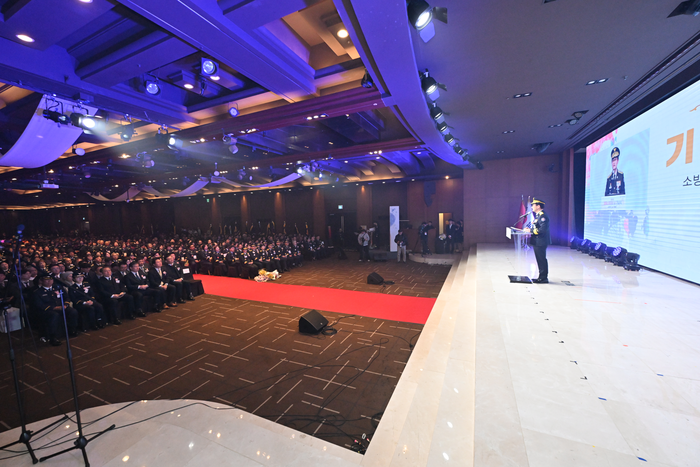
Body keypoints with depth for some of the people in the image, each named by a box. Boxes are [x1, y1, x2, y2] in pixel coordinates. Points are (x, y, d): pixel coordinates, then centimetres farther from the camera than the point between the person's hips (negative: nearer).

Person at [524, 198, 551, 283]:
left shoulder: (543, 216, -16)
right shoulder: (538, 215, 16)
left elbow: (543, 229, -25)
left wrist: (531, 230, -20)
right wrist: (530, 229, 6)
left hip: (541, 242, -10)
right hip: (537, 242, 10)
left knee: (542, 260, -3)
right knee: (540, 260, 15)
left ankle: (543, 278, 5)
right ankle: (542, 277, 24)